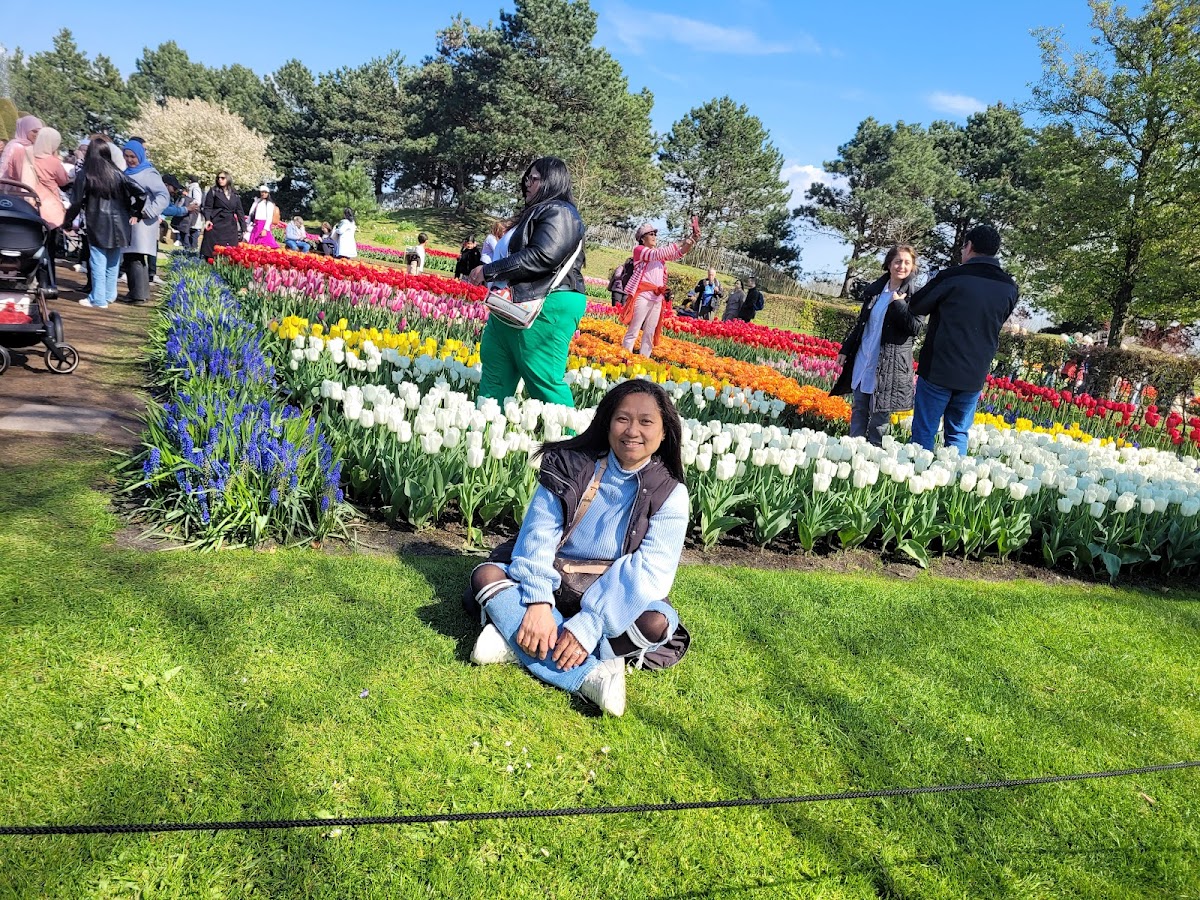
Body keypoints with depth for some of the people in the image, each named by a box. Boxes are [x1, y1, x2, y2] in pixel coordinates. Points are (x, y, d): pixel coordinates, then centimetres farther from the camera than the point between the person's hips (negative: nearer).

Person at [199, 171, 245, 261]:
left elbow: (240, 212, 15)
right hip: (216, 226, -2)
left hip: (231, 227, 3)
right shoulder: (213, 191, 6)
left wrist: (244, 228, 8)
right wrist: (207, 220, -20)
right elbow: (207, 207, -1)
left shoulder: (235, 195, 14)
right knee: (213, 252, -4)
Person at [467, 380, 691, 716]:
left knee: (657, 622, -32)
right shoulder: (571, 467, -4)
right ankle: (591, 674, -33)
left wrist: (590, 624, -31)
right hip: (554, 589, 2)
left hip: (614, 603, -1)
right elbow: (538, 536, -12)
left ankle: (519, 644, -26)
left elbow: (649, 571, -19)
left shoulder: (669, 494, -7)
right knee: (486, 575, -23)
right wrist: (538, 603, -30)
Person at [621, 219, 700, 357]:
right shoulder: (639, 250, 2)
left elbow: (680, 254, 13)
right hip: (642, 295, -7)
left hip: (657, 298, 7)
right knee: (633, 331, -8)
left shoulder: (660, 253, 21)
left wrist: (691, 242, -7)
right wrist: (681, 244, -18)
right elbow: (655, 254, -15)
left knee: (650, 334, 6)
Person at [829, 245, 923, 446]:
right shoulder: (875, 290, 8)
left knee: (879, 413, 0)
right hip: (863, 359, 5)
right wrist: (846, 349, 17)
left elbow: (915, 328, -14)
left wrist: (898, 304, -18)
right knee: (859, 409, 9)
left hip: (889, 364, -5)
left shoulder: (914, 295, -5)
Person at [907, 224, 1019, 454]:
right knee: (958, 435, 12)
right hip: (975, 375, 4)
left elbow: (916, 306, -1)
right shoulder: (1009, 288, 4)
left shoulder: (952, 277, -11)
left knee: (924, 432, 2)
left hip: (938, 370, -4)